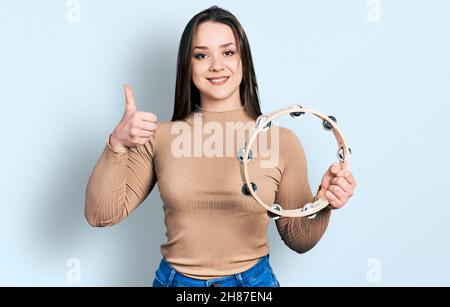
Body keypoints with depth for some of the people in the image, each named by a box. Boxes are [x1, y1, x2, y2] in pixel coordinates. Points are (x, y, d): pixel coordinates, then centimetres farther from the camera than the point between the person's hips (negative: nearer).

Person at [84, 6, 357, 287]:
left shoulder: (282, 141, -9)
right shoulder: (160, 137, -6)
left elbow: (297, 239, 0)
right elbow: (101, 215, -7)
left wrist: (323, 204, -19)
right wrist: (117, 145, -19)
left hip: (253, 280, -1)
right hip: (175, 280, 1)